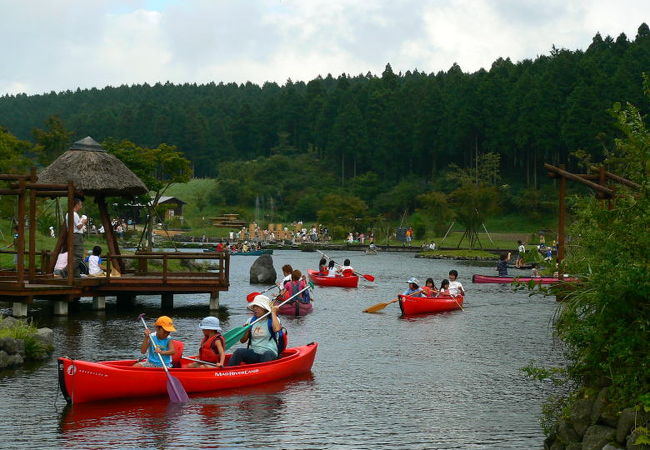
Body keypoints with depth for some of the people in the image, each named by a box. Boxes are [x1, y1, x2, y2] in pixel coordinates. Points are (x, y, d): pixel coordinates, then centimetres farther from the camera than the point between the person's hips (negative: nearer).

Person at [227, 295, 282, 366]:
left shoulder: (272, 320, 1)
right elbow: (242, 340, 12)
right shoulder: (251, 321, 12)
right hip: (254, 353, 4)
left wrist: (273, 313, -14)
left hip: (270, 352, -4)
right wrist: (246, 331, -8)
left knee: (267, 354, -38)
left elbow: (276, 329, -25)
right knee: (238, 352, -22)